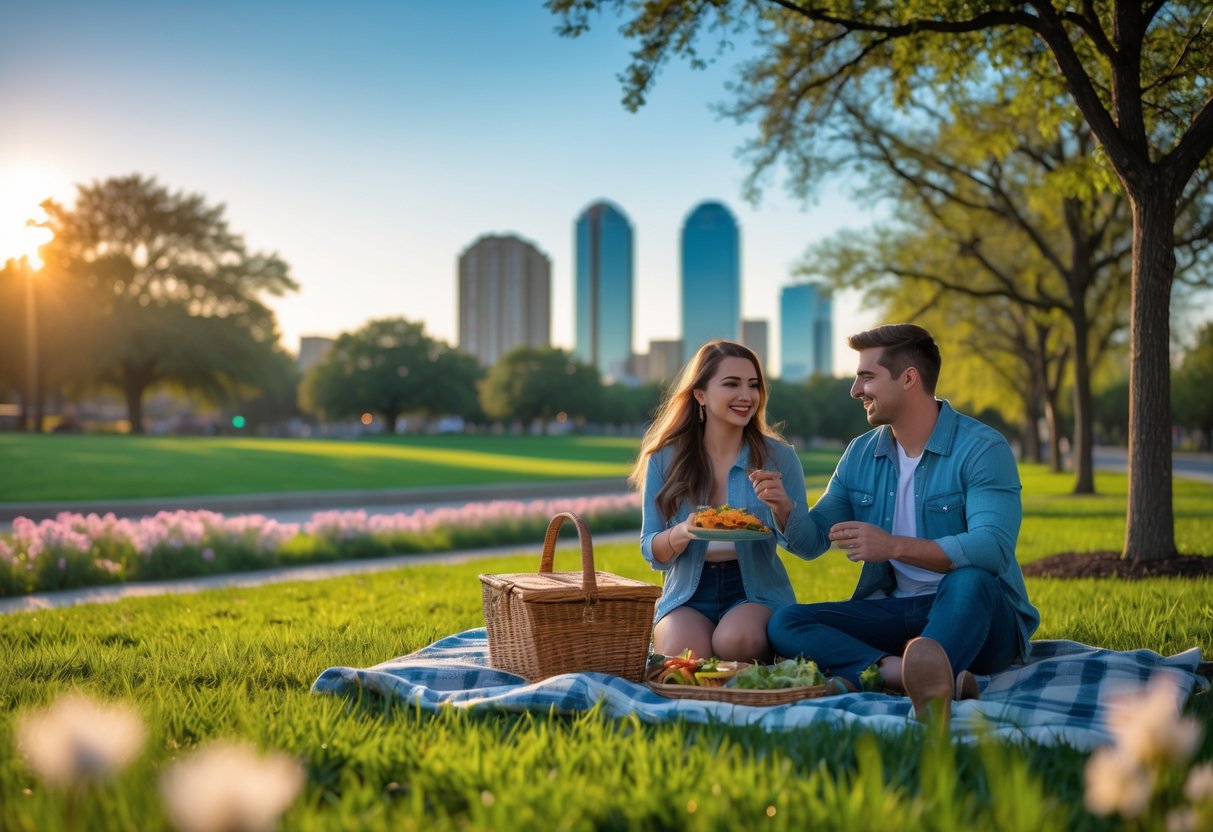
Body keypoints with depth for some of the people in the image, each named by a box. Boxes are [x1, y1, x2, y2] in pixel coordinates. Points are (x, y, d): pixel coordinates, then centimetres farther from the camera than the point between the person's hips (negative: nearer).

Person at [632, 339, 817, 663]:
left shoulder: (778, 457, 1)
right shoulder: (664, 459, 1)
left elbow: (806, 543, -1)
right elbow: (651, 552, 1)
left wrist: (782, 506, -22)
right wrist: (683, 533, -22)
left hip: (756, 591, 0)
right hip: (687, 594, 0)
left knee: (736, 641, -34)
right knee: (681, 654, -33)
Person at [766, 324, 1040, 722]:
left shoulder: (982, 448, -9)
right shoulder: (860, 454, 11)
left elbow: (992, 548, -24)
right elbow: (813, 539, 15)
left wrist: (894, 546, -31)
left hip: (973, 616, -5)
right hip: (894, 612, 5)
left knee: (970, 580, -38)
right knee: (785, 624, -17)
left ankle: (925, 682, -68)